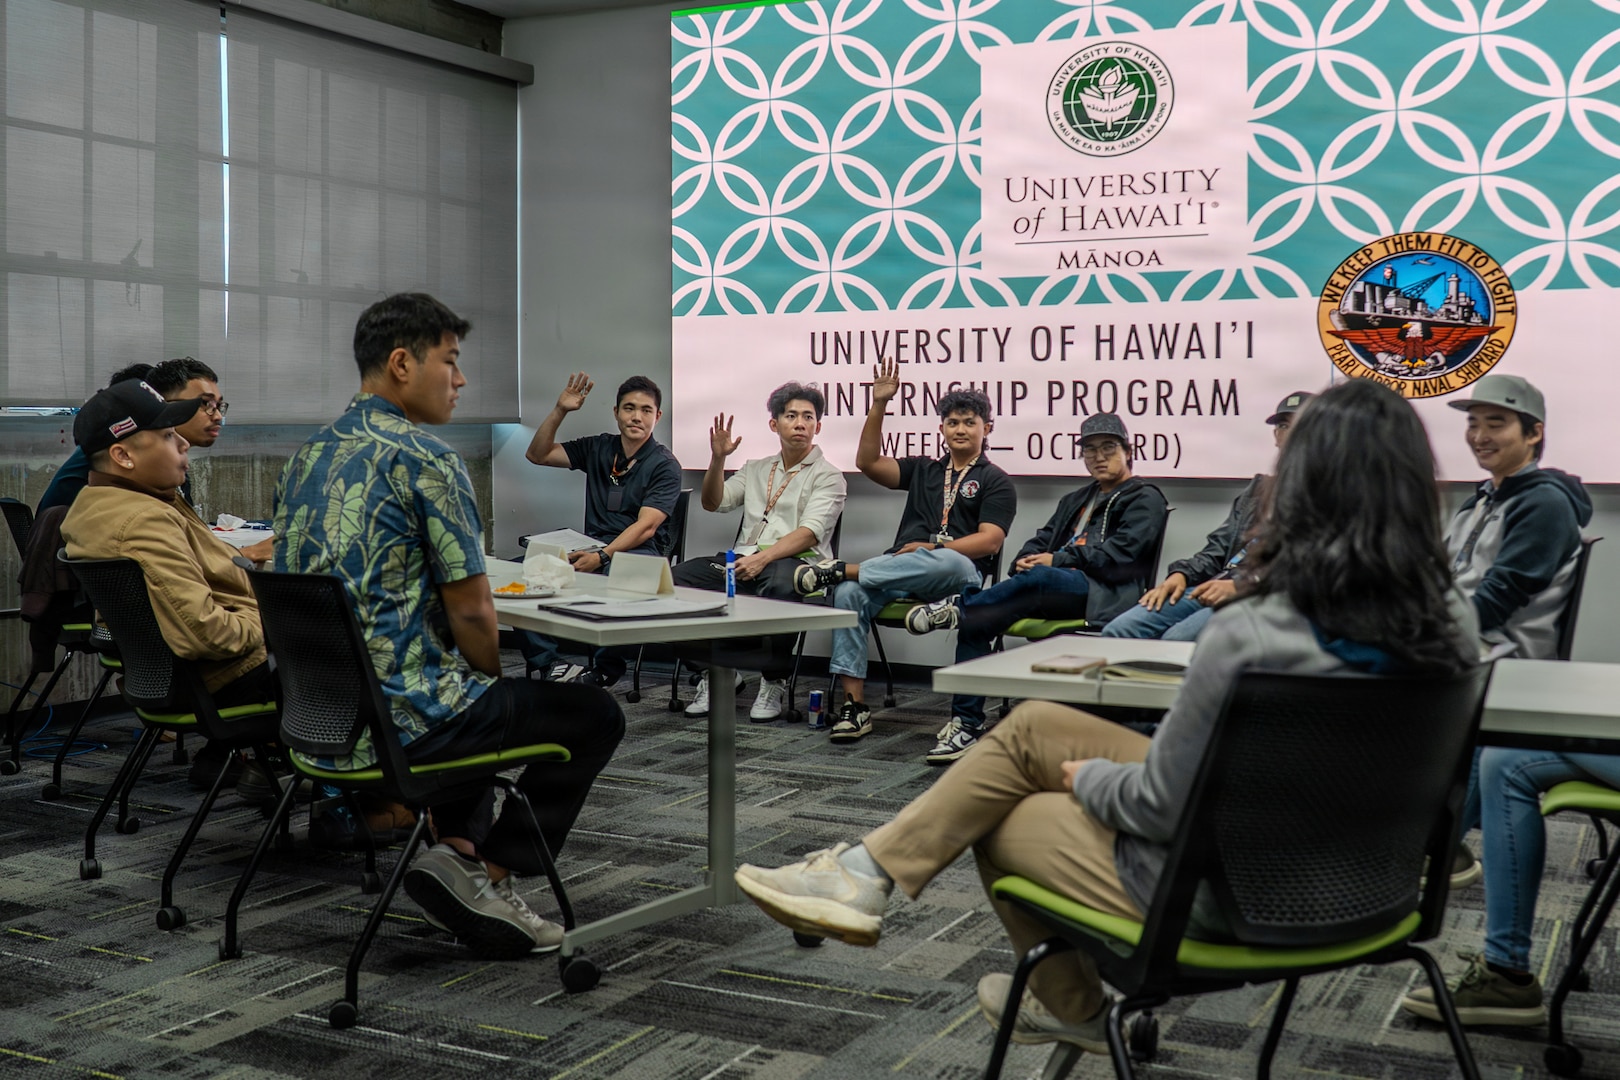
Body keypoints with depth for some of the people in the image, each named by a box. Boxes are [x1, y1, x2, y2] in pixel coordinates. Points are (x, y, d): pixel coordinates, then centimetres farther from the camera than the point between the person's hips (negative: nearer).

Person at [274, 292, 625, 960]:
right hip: (399, 717, -9)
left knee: (473, 699, 36)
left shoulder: (305, 456, 11)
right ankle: (489, 876, 4)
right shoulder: (427, 461, -15)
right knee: (594, 714, 7)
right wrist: (500, 679, 8)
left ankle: (459, 849, 20)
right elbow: (472, 617, -14)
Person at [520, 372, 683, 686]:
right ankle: (544, 662, -17)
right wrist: (560, 410, 0)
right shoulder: (598, 448, 15)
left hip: (641, 551, -5)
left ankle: (606, 668, -23)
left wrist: (602, 556, -26)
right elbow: (538, 454, 13)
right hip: (593, 545, 5)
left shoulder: (664, 465, -2)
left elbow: (646, 527, -13)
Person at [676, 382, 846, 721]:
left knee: (779, 584, -42)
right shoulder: (756, 469, 25)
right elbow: (713, 503, 18)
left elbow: (810, 533, -9)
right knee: (679, 576, -19)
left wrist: (763, 558, -23)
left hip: (795, 562, -5)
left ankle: (774, 684, -23)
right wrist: (718, 458, 2)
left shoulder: (827, 475, 6)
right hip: (743, 560, 5)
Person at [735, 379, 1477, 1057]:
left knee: (999, 815, 21)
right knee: (1030, 727, 15)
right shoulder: (1451, 619, -12)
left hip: (1219, 888, -7)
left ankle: (1074, 1011, 44)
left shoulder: (1249, 635, -33)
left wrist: (1087, 776, -1)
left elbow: (1158, 808, -21)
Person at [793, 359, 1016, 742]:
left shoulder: (996, 481, 13)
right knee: (849, 593, -28)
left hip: (955, 574, -4)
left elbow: (990, 540, -3)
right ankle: (854, 705, -29)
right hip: (900, 573, 4)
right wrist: (878, 406, 6)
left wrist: (934, 548, -15)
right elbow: (868, 462, 15)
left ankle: (842, 569, -34)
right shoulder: (923, 470, 28)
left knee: (947, 562, -42)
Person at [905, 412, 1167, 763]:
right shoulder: (1075, 500, 33)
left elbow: (1120, 553, -6)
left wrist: (1059, 560, -10)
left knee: (1038, 578, -39)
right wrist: (1026, 560, -1)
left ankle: (958, 606, -26)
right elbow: (1043, 540, 24)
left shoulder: (1145, 498, 10)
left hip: (1103, 595, -6)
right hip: (1061, 589, 6)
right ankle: (966, 724, -21)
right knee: (976, 621, -20)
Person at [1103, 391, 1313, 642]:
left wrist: (1237, 586, -21)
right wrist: (1181, 574, 5)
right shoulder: (1258, 487, 28)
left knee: (1176, 639, -34)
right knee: (1118, 631, -14)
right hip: (1214, 588, 7)